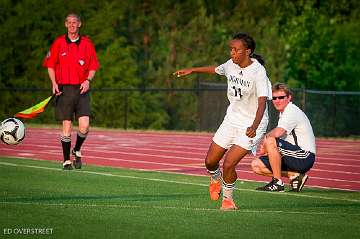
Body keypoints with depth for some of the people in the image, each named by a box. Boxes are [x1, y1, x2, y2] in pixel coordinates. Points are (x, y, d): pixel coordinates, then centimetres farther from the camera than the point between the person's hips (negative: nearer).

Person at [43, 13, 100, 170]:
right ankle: (66, 160, 10)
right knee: (66, 127, -1)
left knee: (84, 126, -10)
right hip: (64, 89, -1)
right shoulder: (59, 43, 3)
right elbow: (50, 65, 8)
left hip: (81, 89, 1)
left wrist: (88, 80, -8)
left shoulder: (87, 43, 5)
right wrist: (54, 83, -6)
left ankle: (77, 151, 17)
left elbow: (93, 67, 10)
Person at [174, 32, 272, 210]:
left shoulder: (258, 72, -23)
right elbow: (216, 69, 22)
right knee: (210, 161, 7)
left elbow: (262, 102, -32)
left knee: (228, 165, -16)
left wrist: (254, 126, -47)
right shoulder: (231, 65, -3)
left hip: (252, 125, -6)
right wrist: (192, 70, 29)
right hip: (232, 120, 6)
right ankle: (215, 179, 43)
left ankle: (227, 197, 12)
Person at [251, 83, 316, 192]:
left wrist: (266, 137, -7)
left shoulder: (292, 111, -14)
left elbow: (277, 133, -29)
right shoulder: (283, 113, 18)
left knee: (270, 141, -29)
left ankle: (277, 183, -20)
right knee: (256, 165, 3)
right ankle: (295, 176, 2)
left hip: (304, 157, -10)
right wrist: (265, 148, 2)